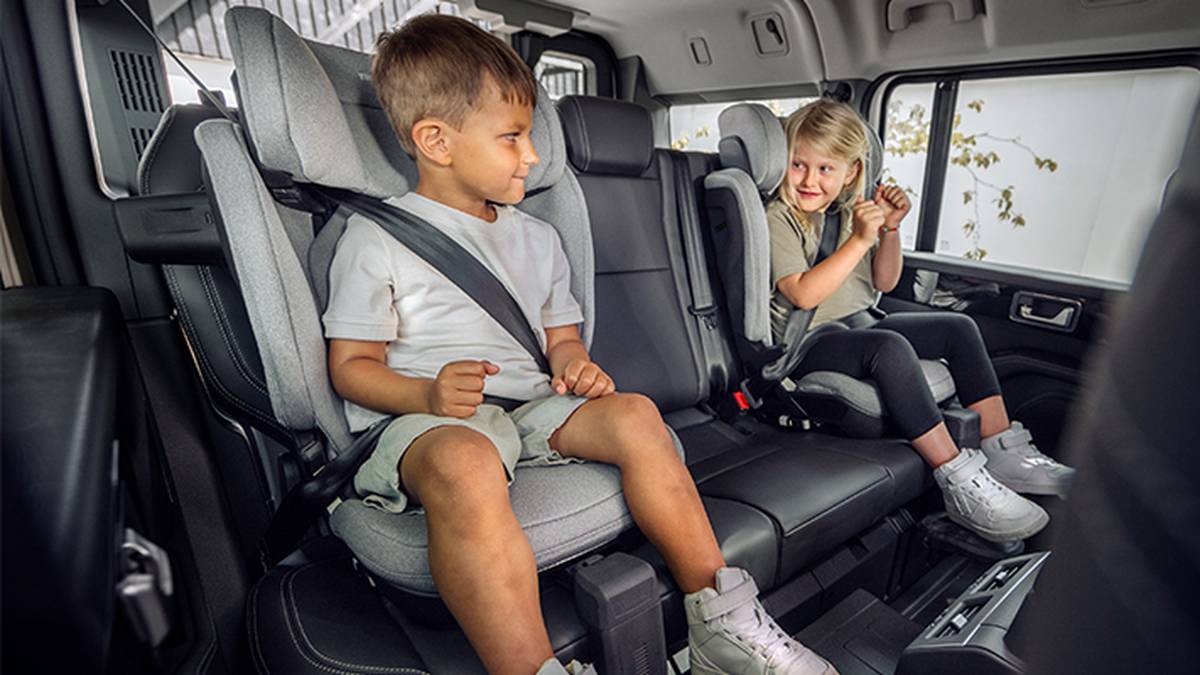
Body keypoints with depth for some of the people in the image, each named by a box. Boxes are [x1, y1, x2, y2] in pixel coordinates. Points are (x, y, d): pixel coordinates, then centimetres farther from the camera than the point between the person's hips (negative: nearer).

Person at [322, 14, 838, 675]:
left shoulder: (536, 238, 20)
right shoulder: (376, 237, 2)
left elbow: (562, 337, 23)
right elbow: (351, 366, 0)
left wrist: (576, 367, -2)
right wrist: (427, 394, -20)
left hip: (531, 406, 5)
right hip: (423, 418, -4)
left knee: (632, 413, -18)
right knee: (466, 465, -38)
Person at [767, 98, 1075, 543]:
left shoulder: (848, 211, 12)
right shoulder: (778, 219, -10)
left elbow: (884, 282, 10)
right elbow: (803, 294, -25)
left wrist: (889, 229, -5)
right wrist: (860, 239, -27)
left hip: (858, 325, 8)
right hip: (807, 346, -8)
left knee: (959, 328, 0)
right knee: (890, 347, -34)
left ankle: (1006, 455, 1)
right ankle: (961, 485, -29)